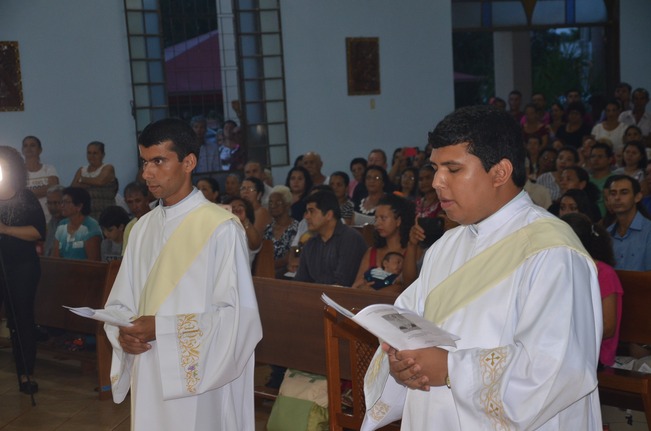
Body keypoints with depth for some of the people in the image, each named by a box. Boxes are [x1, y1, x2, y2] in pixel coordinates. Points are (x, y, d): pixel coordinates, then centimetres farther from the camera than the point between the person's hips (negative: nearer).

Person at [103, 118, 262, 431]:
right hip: (148, 378, 6)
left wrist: (162, 328, -19)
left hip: (200, 381, -5)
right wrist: (123, 332, -9)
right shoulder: (143, 227, 8)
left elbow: (239, 315, -15)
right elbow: (120, 302, 12)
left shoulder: (221, 228, -12)